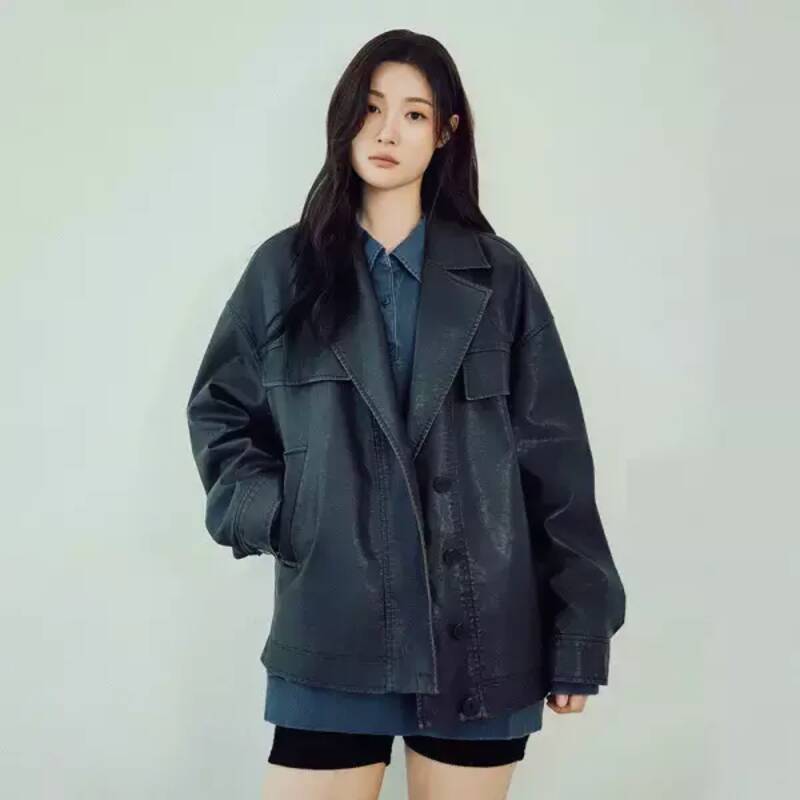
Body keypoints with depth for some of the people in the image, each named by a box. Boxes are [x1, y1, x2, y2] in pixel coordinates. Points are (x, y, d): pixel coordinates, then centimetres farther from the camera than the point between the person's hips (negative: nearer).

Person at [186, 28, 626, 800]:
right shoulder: (286, 267, 4)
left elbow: (554, 458, 2)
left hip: (482, 630, 1)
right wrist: (264, 515, -6)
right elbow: (218, 411, 13)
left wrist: (578, 631, -1)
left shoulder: (498, 274, 3)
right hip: (332, 629, 0)